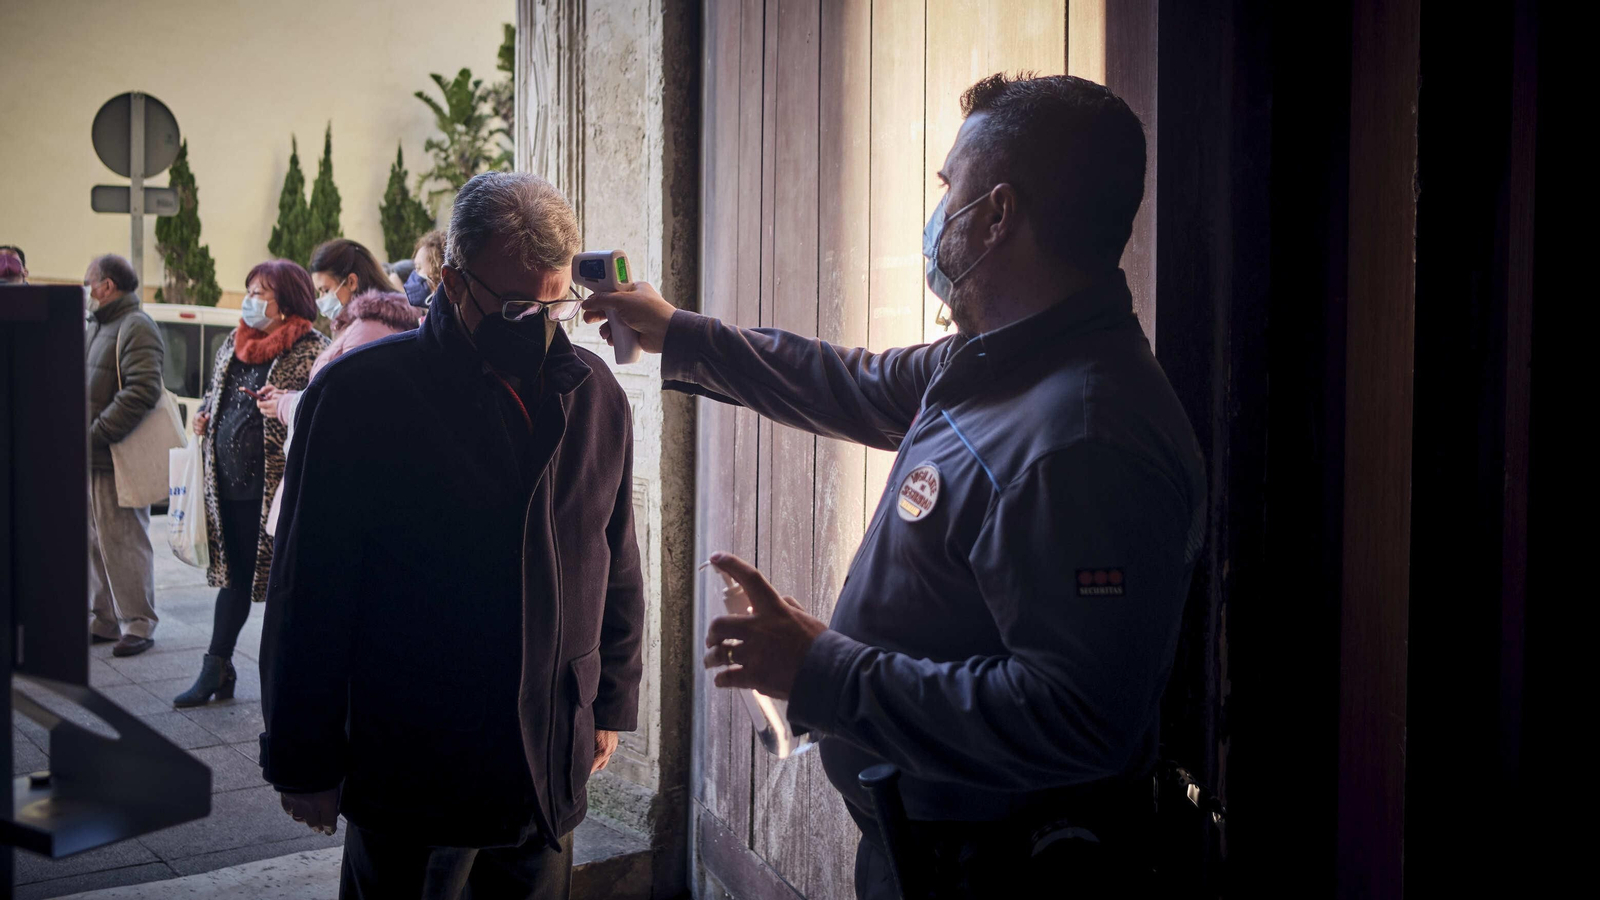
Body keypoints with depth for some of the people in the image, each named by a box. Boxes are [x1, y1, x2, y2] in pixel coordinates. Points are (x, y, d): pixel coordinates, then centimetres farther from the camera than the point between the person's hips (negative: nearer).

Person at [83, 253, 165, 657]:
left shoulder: (137, 328, -11)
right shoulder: (97, 327, 19)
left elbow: (142, 391, -22)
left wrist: (96, 434, -22)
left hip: (117, 460, -9)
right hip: (90, 459, 9)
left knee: (122, 541, -5)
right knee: (95, 541, 13)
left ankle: (138, 624, 3)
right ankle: (103, 620, 22)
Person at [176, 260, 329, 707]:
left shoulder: (309, 347, -7)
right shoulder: (233, 343, 15)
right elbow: (215, 393, 29)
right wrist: (204, 415, 9)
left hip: (277, 482, -6)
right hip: (229, 481, 7)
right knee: (234, 574, 14)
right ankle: (217, 668, 22)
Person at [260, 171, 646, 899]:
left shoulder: (594, 394, 3)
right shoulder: (358, 395, -11)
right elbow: (309, 594, -8)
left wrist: (612, 704, 14)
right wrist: (303, 759, -4)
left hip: (552, 770, 4)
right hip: (410, 777, -4)